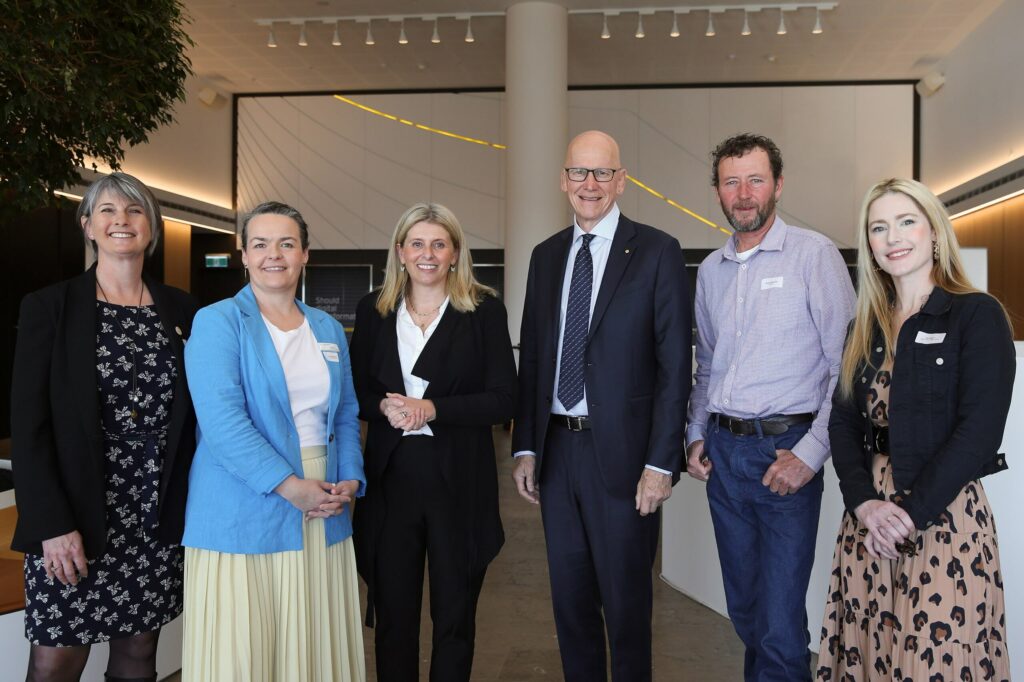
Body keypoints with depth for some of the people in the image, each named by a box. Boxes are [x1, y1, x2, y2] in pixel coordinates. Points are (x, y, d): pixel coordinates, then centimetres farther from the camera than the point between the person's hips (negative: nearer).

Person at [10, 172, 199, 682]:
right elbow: (27, 424, -5)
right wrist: (52, 524, -12)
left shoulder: (182, 311, 5)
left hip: (158, 522, 3)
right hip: (71, 523, -2)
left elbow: (194, 414, 8)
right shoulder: (50, 307, -2)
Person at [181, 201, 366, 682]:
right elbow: (222, 420, -15)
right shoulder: (218, 322, -4)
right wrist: (289, 485, -19)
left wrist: (349, 480, -3)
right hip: (243, 516, -5)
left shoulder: (328, 330, 13)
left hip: (323, 517, 5)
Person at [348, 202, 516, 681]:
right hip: (390, 479, 2)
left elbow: (502, 400, -7)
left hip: (460, 481, -2)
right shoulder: (374, 310, 6)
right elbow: (356, 392, 9)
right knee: (392, 613, 12)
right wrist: (385, 407, -13)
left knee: (455, 616, 12)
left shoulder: (484, 309, -2)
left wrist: (431, 409, -18)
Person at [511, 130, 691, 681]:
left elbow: (674, 366, -8)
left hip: (621, 451, -4)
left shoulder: (657, 252, -5)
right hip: (555, 449, 5)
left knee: (625, 600, 11)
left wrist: (661, 462, -13)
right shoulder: (546, 256, 10)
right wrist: (525, 447, 5)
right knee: (569, 596, 18)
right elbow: (530, 357, 10)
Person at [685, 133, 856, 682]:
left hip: (785, 449, -5)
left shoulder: (814, 255, -5)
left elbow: (847, 365, -9)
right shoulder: (711, 269, 12)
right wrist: (696, 435, 10)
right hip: (722, 451, 5)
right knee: (743, 608, 17)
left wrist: (811, 452, -15)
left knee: (779, 622, -4)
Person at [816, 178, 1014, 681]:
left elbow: (979, 429, -13)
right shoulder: (867, 327, 11)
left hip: (945, 512, -5)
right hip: (869, 513, 5)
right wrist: (865, 504, -10)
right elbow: (843, 421, 5)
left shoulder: (978, 315, -4)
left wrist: (912, 511, -17)